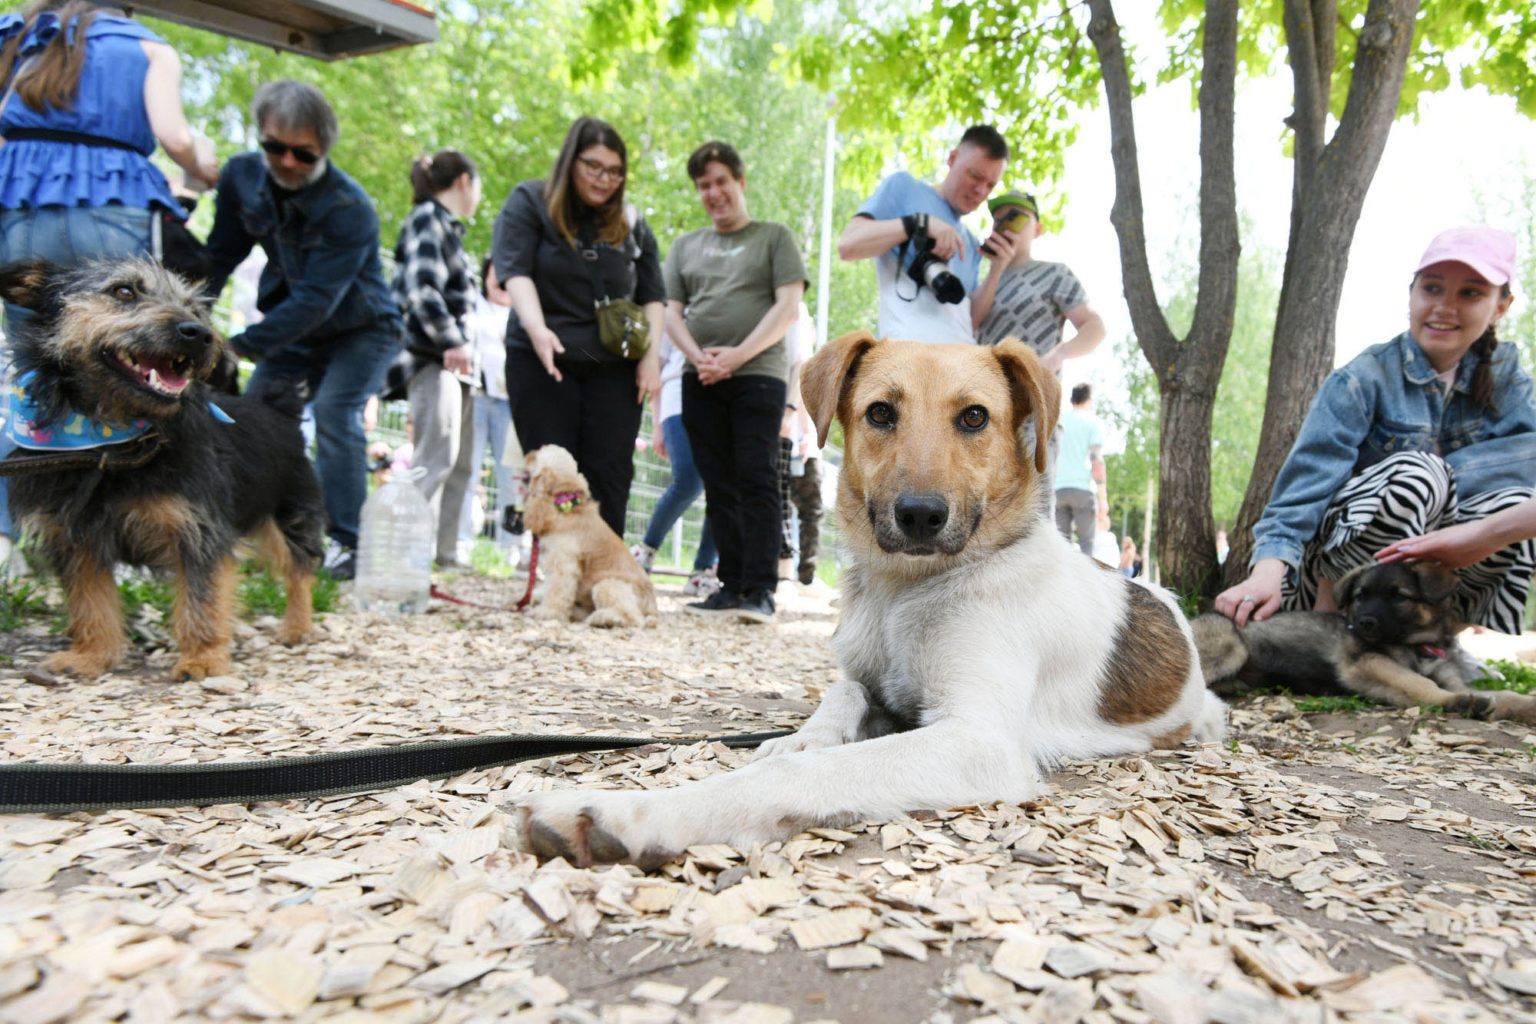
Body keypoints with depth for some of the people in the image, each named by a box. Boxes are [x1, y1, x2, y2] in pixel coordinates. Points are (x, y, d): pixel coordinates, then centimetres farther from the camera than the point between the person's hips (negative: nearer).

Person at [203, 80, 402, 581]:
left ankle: (345, 544, -22)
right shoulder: (242, 175, -9)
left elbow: (316, 300, -33)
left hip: (359, 330, -6)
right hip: (292, 325, 6)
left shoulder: (349, 209, -28)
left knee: (334, 412, -25)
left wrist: (241, 346, -38)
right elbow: (219, 257, -1)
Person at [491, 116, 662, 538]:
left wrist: (651, 354, -1)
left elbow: (651, 295, 13)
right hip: (543, 361, -2)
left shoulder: (631, 223, 13)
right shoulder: (529, 203, 4)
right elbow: (515, 271, -9)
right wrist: (537, 330, -26)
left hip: (614, 367, 2)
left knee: (610, 476, -2)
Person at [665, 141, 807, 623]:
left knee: (756, 480, -11)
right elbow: (671, 312, 14)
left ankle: (760, 589, -12)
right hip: (701, 381, 4)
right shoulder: (686, 245, 20)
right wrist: (698, 356, -7)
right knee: (719, 487, 4)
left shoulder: (775, 237, 9)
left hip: (758, 374, -4)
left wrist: (736, 356, -13)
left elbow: (788, 307, -2)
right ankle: (731, 583, 9)